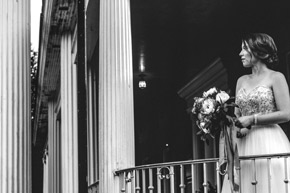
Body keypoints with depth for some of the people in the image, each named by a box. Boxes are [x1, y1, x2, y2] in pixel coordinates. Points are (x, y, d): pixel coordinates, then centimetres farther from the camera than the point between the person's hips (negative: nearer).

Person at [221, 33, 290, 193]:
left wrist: (252, 119, -12)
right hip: (244, 144, 5)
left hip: (269, 143, -5)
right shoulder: (242, 81, 16)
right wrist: (237, 127, -5)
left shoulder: (275, 77, -1)